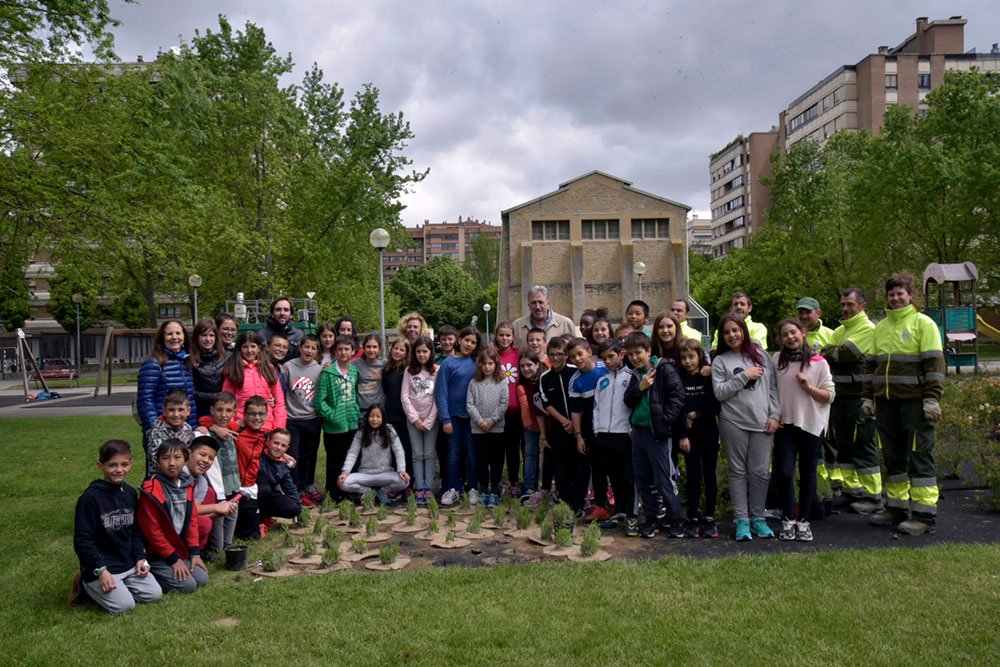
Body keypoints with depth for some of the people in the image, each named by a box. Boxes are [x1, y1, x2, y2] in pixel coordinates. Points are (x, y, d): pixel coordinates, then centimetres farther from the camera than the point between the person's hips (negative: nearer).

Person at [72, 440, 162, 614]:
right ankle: (86, 584, 8)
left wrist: (140, 557, 1)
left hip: (129, 564, 6)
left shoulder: (130, 493, 4)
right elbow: (82, 540, -16)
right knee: (124, 605, -15)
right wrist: (100, 570, -19)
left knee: (154, 594, -3)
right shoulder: (90, 498, -16)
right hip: (102, 566, -6)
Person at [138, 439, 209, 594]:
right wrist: (173, 559, -13)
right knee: (187, 584, -17)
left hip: (180, 550, 7)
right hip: (157, 555, -7)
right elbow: (152, 530, -16)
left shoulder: (187, 486, 4)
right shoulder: (151, 491, -17)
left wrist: (194, 552, 1)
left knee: (202, 578, -4)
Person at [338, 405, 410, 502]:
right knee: (344, 483, -28)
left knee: (404, 481, -31)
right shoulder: (360, 433, 1)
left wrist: (401, 470, -23)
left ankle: (384, 492, 1)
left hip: (386, 474, -1)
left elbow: (398, 451, -7)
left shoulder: (390, 431, 0)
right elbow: (352, 453, -4)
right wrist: (345, 472, -21)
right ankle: (368, 492, 0)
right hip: (365, 474, 1)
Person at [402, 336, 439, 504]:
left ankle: (428, 488, 3)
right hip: (413, 419, 2)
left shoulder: (437, 370, -2)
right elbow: (405, 396, 0)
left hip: (431, 419, -1)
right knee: (417, 454, 2)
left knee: (429, 454, 0)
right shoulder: (409, 371, 4)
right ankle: (419, 488, 4)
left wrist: (428, 421, -10)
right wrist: (415, 418, -8)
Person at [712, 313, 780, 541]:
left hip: (762, 423, 2)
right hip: (734, 423, -2)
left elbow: (773, 387, 9)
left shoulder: (761, 355, 10)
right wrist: (744, 376, -12)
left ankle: (758, 517, 17)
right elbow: (719, 392, -7)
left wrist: (774, 415, 0)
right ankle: (742, 520, 11)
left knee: (760, 472, 3)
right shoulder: (720, 361, 3)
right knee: (738, 471, 4)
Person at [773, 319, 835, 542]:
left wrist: (808, 387, -14)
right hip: (785, 424, 1)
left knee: (807, 473, 7)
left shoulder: (819, 362, -1)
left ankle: (803, 521, 18)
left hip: (811, 424, -1)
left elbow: (829, 395, 1)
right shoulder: (776, 359, 5)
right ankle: (788, 520, 9)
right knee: (785, 472, -5)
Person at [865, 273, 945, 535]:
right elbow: (872, 364, 19)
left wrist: (932, 398, -14)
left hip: (914, 402, -6)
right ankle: (896, 508, 21)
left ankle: (924, 515, 3)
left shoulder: (923, 323, -3)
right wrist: (868, 397, 15)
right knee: (893, 458, 12)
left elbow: (935, 364, -8)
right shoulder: (881, 327, 15)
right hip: (886, 402, 6)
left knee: (919, 457, -3)